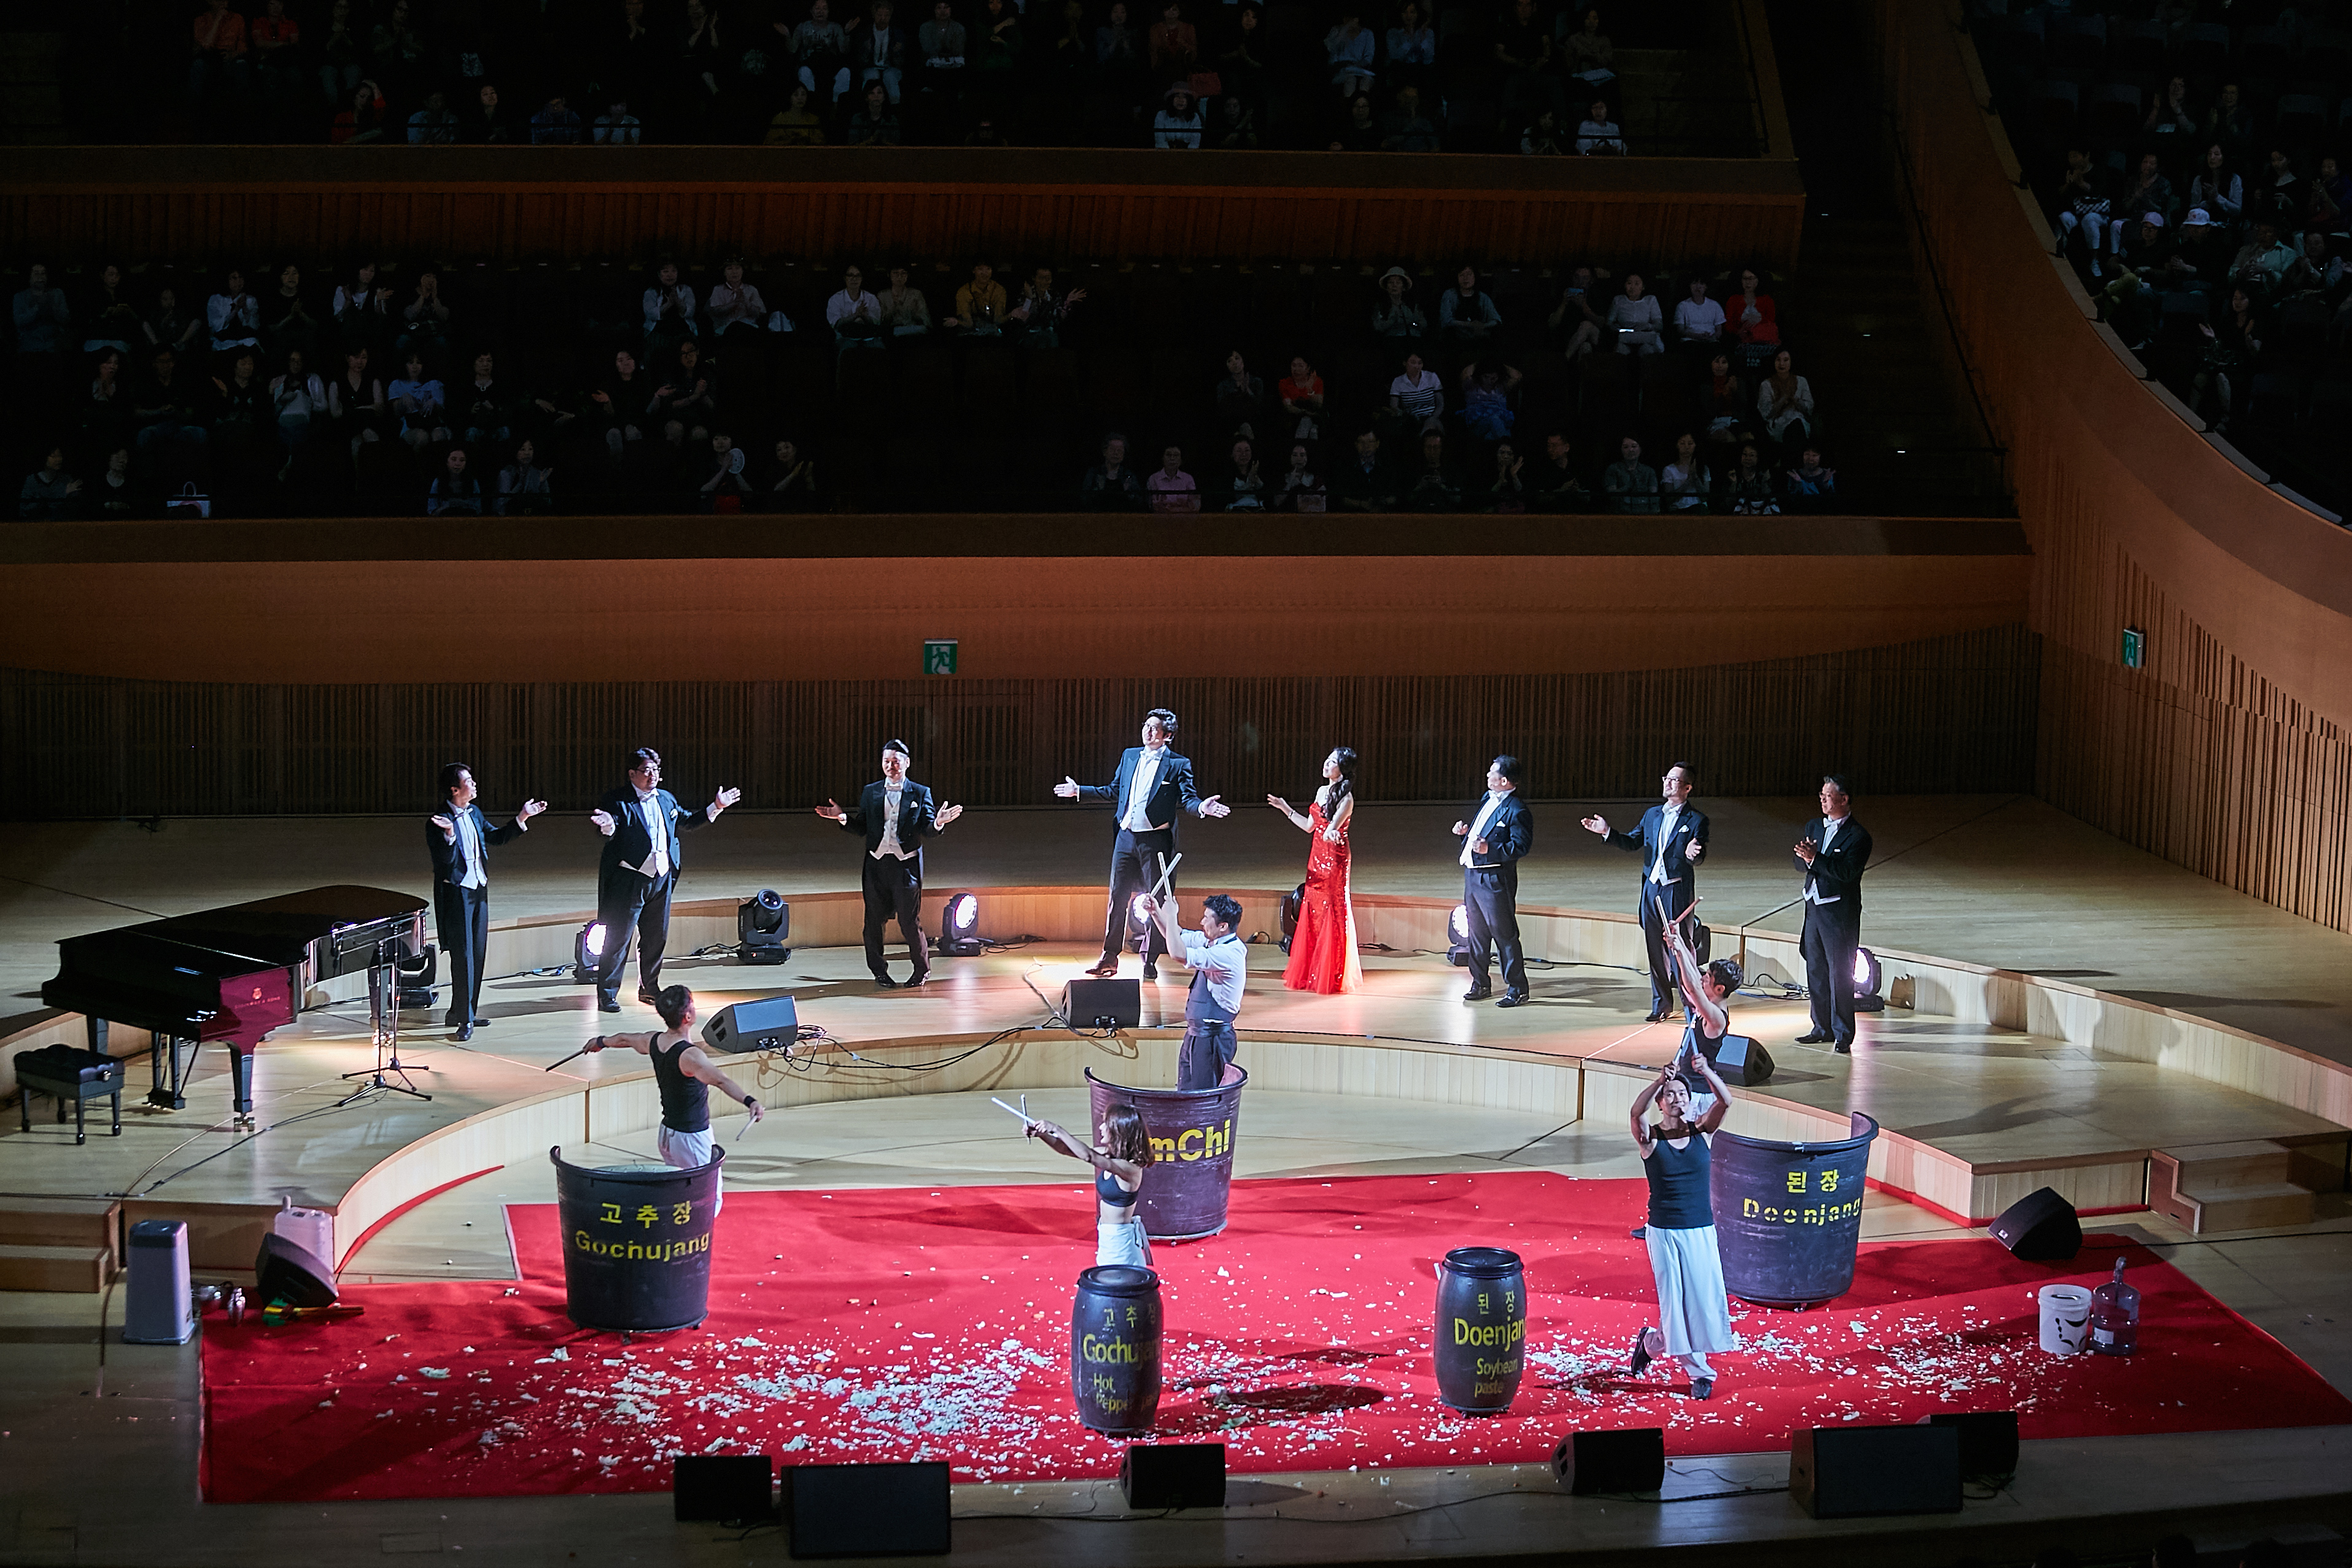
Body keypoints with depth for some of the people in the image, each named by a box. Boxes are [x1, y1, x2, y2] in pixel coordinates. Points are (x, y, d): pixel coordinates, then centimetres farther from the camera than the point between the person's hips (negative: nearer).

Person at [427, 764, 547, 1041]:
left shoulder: (474, 813, 8)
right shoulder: (439, 821, -16)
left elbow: (495, 837, 20)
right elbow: (444, 860, -23)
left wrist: (522, 818, 16)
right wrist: (449, 835, -39)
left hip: (479, 890, 8)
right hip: (456, 893, -8)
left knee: (477, 953, 11)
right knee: (463, 954, -7)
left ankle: (462, 1012, 22)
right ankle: (464, 1019, -2)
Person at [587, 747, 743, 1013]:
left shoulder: (666, 799, 13)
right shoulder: (617, 799, -7)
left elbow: (686, 823, 23)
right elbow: (611, 831, -16)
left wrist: (716, 807, 17)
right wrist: (607, 826, -40)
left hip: (662, 878, 6)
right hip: (629, 878, -6)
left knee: (656, 937, 14)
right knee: (618, 937, -4)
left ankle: (649, 988, 29)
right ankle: (607, 994, 2)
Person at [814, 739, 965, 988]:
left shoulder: (920, 794, 4)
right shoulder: (871, 792, 10)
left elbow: (927, 830, 1)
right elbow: (862, 827, 10)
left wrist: (938, 822, -20)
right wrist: (843, 817, -6)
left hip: (906, 865, -3)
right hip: (876, 864, 3)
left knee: (909, 921, -2)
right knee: (874, 920, 5)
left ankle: (923, 969, 17)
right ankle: (879, 972, 18)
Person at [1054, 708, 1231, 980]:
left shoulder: (1178, 764, -3)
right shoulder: (1129, 756, 12)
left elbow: (1188, 799, -10)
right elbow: (1113, 791, 19)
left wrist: (1202, 807, -32)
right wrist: (1079, 791, 20)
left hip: (1156, 840, -4)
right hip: (1126, 837, 4)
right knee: (1118, 897, 8)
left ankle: (1150, 961, 10)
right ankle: (1109, 958, 17)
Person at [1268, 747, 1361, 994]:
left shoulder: (1346, 798, -12)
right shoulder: (1322, 792, 11)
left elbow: (1333, 825, -27)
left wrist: (1331, 832, -50)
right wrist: (1285, 808, 21)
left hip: (1334, 859, -8)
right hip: (1316, 858, 8)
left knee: (1332, 914, -4)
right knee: (1312, 913, 9)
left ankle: (1332, 976, 2)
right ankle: (1309, 973, 17)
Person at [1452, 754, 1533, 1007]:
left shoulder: (1516, 811, -15)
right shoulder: (1487, 800, 13)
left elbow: (1521, 846, -22)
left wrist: (1489, 849, -28)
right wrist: (1465, 832, 6)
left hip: (1495, 879, -9)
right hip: (1473, 875, 9)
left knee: (1504, 934, -3)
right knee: (1477, 932, 15)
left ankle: (1517, 989, 6)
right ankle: (1480, 984, 26)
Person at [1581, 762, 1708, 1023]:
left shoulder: (1696, 820, -5)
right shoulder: (1652, 815, 13)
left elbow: (1700, 855, -15)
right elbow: (1632, 843, 14)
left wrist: (1692, 853, -38)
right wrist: (1607, 832, 2)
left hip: (1678, 892, -6)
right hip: (1652, 888, 6)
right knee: (1655, 951, 10)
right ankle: (1662, 1006, 21)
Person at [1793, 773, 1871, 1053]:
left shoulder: (1858, 836, -10)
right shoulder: (1814, 827, 12)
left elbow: (1848, 871, -21)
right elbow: (1800, 864, 8)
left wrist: (1816, 858, -26)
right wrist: (1806, 859, -14)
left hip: (1839, 912, -7)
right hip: (1814, 906, 7)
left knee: (1840, 974, -4)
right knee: (1816, 971, 13)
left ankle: (1843, 1035, 3)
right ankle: (1823, 1028, 24)